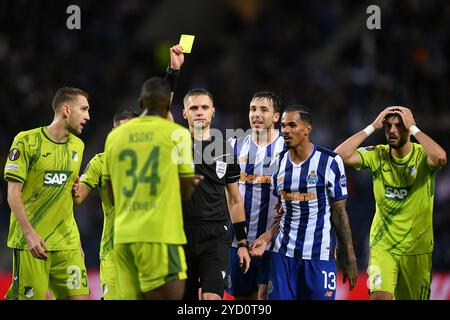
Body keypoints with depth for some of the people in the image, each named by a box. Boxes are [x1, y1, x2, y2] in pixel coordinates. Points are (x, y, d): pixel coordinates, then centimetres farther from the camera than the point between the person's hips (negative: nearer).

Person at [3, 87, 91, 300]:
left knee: (79, 295, -5)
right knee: (28, 296, -7)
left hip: (66, 243, 5)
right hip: (30, 241, -5)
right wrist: (30, 233, -19)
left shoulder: (77, 146, 13)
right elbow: (13, 194, -9)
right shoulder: (26, 141, -6)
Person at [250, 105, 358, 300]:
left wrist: (350, 259, -4)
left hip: (319, 254, -4)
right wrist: (266, 238, -2)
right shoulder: (279, 163, 8)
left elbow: (339, 214, -3)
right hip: (283, 253, 4)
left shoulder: (330, 162, -6)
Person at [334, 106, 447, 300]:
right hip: (382, 246, 0)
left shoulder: (423, 156, -9)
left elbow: (440, 158, -34)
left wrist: (413, 128, -23)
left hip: (417, 249, 0)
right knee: (380, 296, -20)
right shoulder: (377, 155, -3)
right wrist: (373, 127, -14)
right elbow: (340, 155, -16)